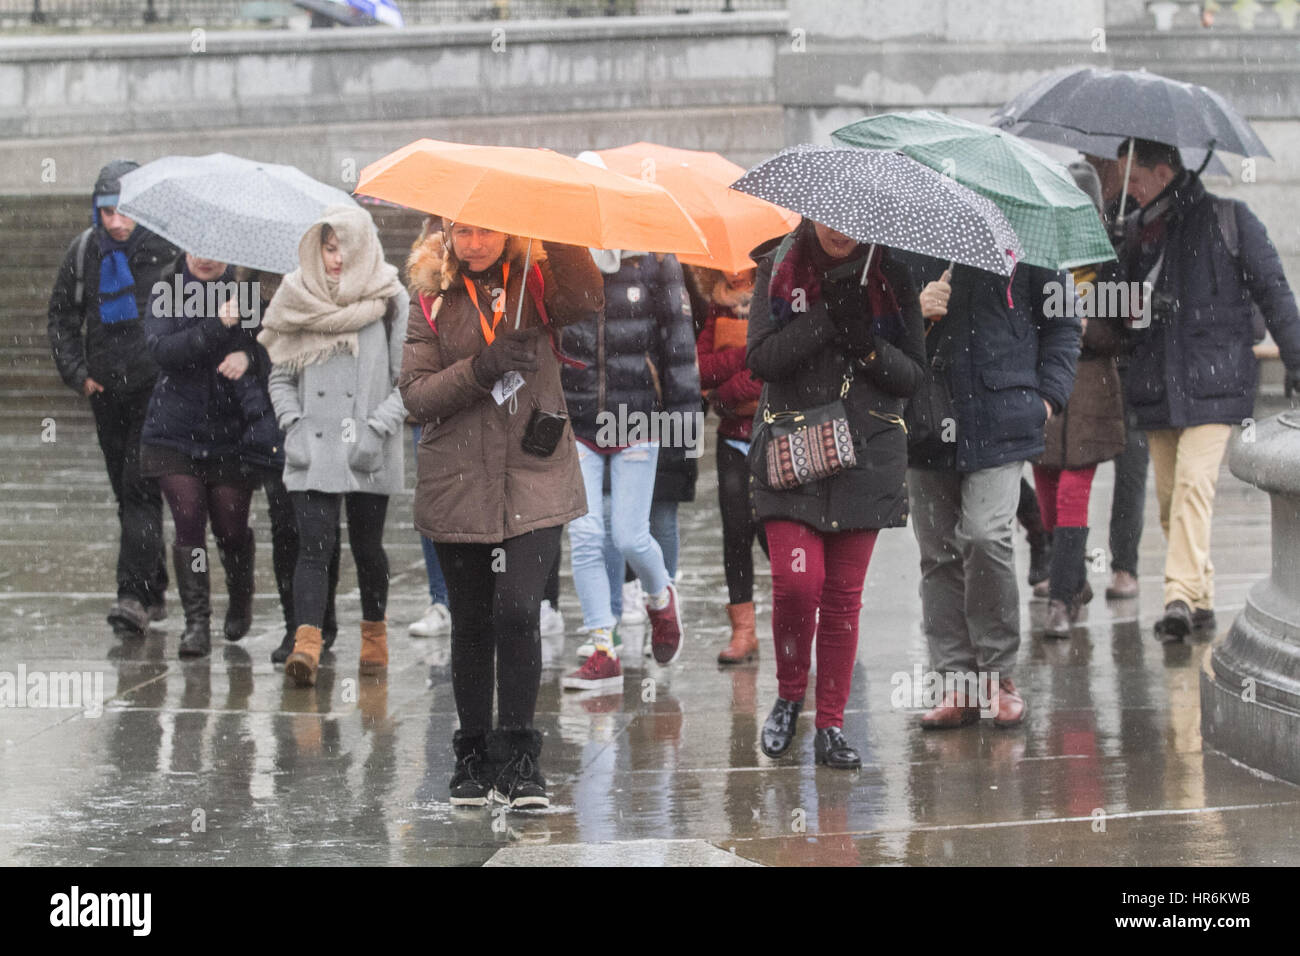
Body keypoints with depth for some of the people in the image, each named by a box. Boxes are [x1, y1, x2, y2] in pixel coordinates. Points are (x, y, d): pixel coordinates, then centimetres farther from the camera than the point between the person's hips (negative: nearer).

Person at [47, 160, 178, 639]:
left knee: (140, 489, -14)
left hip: (157, 388, -5)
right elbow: (63, 316, 16)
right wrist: (77, 373, 6)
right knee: (127, 492, 12)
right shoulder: (84, 252, 5)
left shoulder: (170, 250, -9)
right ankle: (154, 593, 23)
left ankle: (134, 596, -18)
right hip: (107, 392, 5)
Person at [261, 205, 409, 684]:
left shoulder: (390, 302, 0)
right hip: (313, 448, 1)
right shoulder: (298, 297, 6)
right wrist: (293, 424, -2)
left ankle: (374, 637, 30)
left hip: (369, 454, -1)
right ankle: (306, 645, -21)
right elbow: (280, 375, 12)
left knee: (366, 546, 10)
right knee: (313, 545, -11)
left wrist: (378, 428, -11)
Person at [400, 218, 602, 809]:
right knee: (471, 622, 7)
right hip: (458, 487, 2)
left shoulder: (536, 282, 3)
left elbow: (586, 301, -20)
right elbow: (416, 395, -2)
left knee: (517, 610, -15)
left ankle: (519, 759, -8)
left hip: (533, 481, -2)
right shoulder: (432, 298, 6)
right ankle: (473, 755, 21)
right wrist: (481, 369, -17)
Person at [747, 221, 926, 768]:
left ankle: (830, 727, 11)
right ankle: (789, 695, 11)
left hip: (866, 455, 1)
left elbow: (914, 374, 4)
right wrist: (826, 320, -17)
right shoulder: (778, 269, 3)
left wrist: (866, 344, -14)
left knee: (844, 595, 3)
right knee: (796, 580, -15)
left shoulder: (890, 276, 5)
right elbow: (760, 358, -9)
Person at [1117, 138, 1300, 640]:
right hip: (1157, 384, 5)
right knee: (1169, 495, 4)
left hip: (1212, 381, -5)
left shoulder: (1228, 220, 0)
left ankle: (1181, 595, -23)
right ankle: (1201, 596, 14)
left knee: (1193, 485, -17)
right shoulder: (1138, 231, 14)